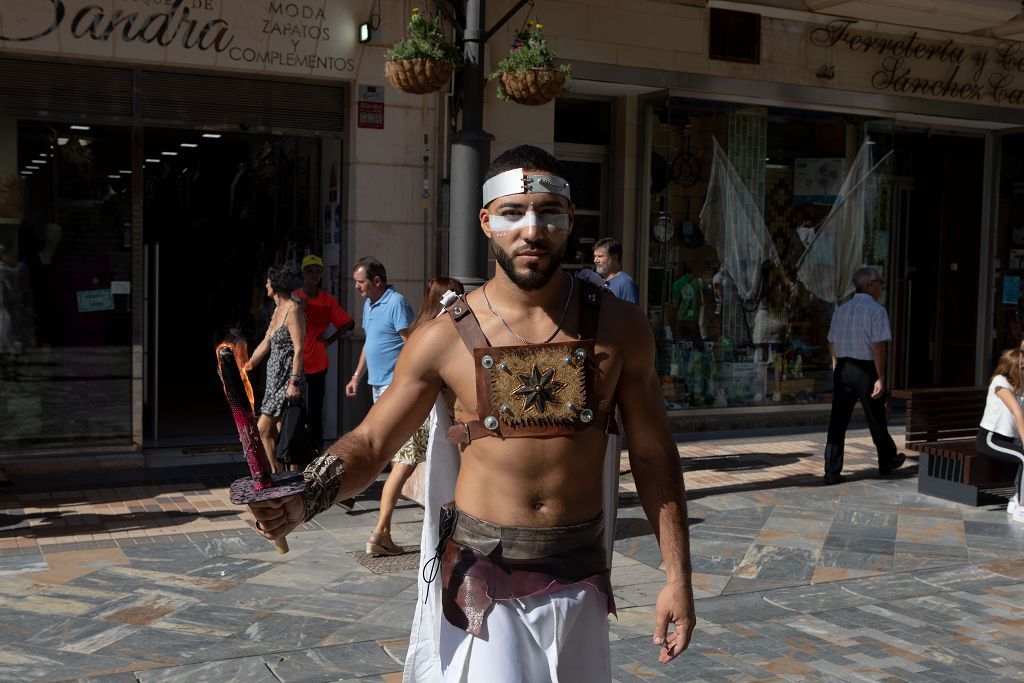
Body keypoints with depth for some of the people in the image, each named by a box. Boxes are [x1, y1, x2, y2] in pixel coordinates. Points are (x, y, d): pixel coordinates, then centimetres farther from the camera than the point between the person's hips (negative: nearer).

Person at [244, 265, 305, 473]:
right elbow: (265, 343, 22)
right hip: (275, 376, 9)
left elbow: (299, 349, -18)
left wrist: (294, 382, -23)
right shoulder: (278, 309, 15)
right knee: (281, 432, 10)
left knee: (263, 428, -10)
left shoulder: (293, 310, -13)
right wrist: (246, 367, 26)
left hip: (287, 378, -9)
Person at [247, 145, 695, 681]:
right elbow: (370, 443, -1)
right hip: (482, 577, -2)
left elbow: (652, 454, 2)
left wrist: (677, 576, 0)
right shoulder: (445, 337, -8)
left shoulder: (618, 327, -3)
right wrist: (302, 500, -20)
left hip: (580, 578, 2)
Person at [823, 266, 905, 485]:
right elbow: (879, 346, -17)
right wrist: (881, 378, -15)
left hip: (843, 369, 5)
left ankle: (832, 472, -2)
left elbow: (832, 344, 14)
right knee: (876, 420, 13)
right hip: (866, 370, -5)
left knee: (837, 422, 2)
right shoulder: (876, 311, -10)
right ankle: (887, 462, 33)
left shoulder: (841, 310, 9)